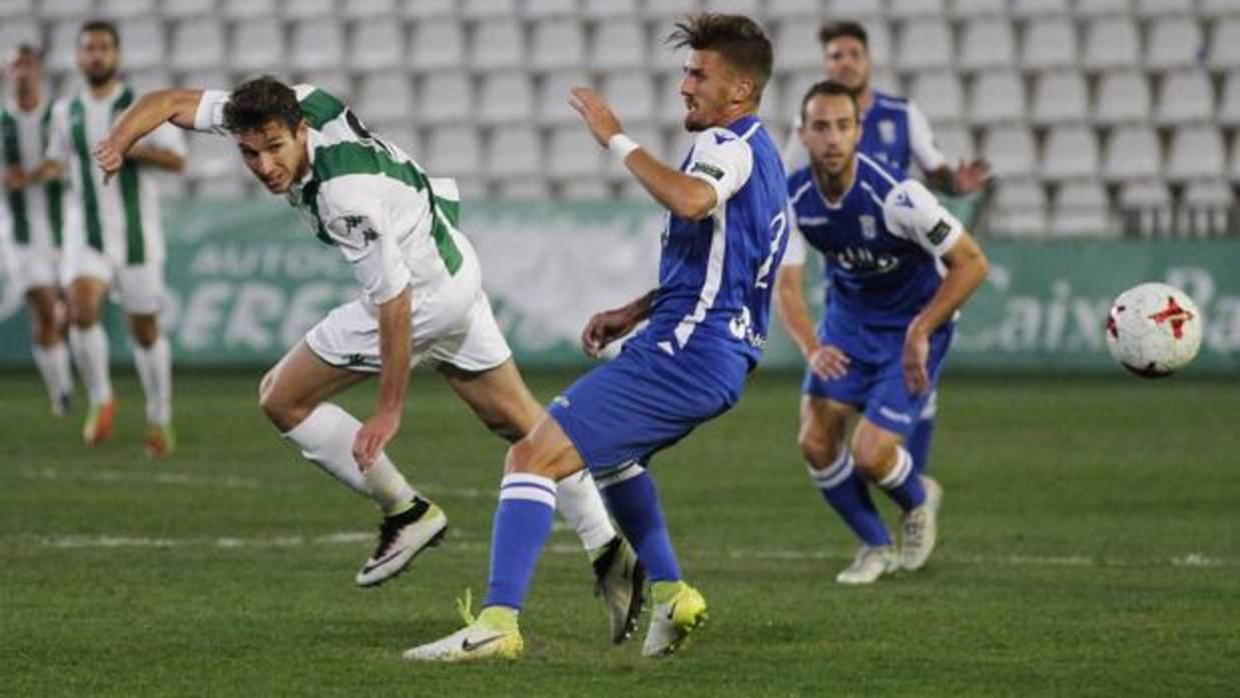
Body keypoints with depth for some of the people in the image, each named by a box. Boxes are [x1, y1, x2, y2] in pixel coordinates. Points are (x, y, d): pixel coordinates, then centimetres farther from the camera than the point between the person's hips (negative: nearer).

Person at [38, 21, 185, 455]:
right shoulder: (66, 112, 7)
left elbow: (176, 160, -10)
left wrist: (133, 149, -25)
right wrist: (46, 171, 2)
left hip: (138, 236, -1)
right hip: (87, 236, 2)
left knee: (145, 331, 6)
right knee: (82, 309, -24)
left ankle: (159, 420, 25)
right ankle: (100, 399, -6)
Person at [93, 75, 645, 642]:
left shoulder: (346, 196, -33)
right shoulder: (292, 107, -12)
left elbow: (393, 300, -27)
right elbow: (173, 102, -3)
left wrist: (389, 409, -22)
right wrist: (119, 141, -22)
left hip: (424, 294, -9)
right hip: (455, 267, 9)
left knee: (282, 399, 0)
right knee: (519, 421, 17)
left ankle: (406, 513, 6)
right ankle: (607, 550, 17)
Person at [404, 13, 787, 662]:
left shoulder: (733, 144, -11)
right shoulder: (759, 153, 20)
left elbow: (690, 199, -36)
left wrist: (616, 139, -26)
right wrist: (634, 312, 22)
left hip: (683, 355, -11)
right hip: (721, 357, 11)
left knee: (533, 456, -15)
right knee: (608, 449, 37)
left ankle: (499, 621, -24)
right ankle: (670, 593, 29)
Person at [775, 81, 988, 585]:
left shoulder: (894, 195, -29)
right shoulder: (793, 198, -15)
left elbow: (971, 264, -22)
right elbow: (787, 286, -12)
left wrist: (919, 333, -24)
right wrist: (812, 349, -31)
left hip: (913, 325, -5)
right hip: (847, 320, 5)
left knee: (870, 456, -15)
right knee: (815, 442, -9)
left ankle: (918, 500, 23)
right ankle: (876, 547, 16)